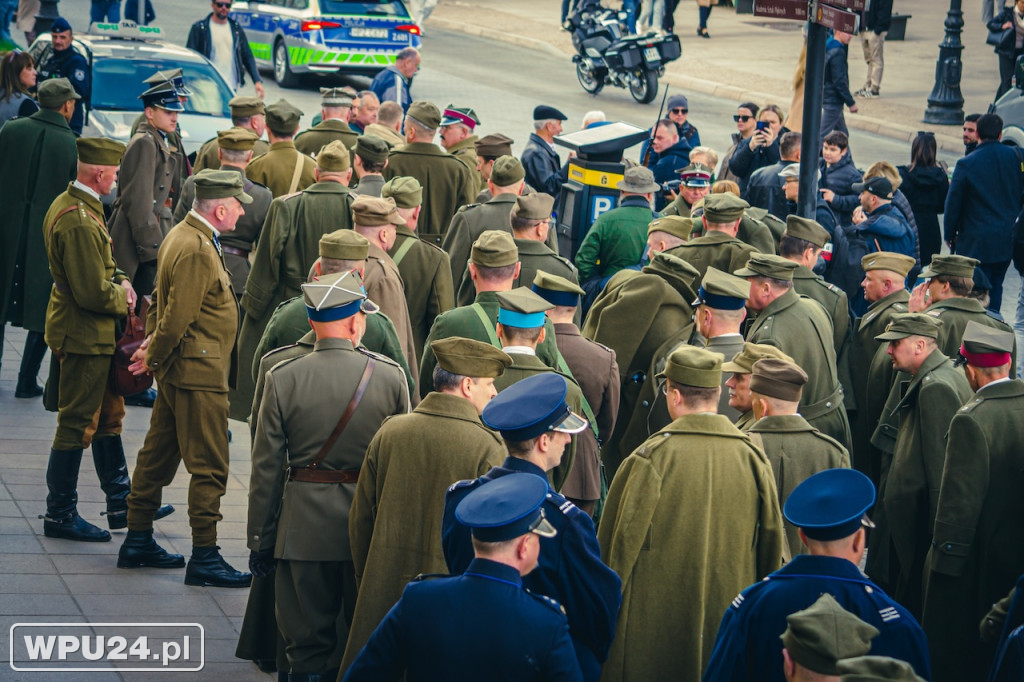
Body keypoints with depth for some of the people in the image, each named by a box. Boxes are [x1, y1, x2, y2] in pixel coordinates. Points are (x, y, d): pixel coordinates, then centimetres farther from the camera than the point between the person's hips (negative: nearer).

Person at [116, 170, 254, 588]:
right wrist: (154, 355, -9)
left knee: (158, 456, 16)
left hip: (177, 370, 10)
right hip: (199, 372, -10)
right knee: (209, 467, -6)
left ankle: (138, 541, 24)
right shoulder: (197, 250, -21)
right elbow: (178, 315, -22)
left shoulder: (181, 236, 12)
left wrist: (152, 346, 11)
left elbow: (163, 300, 18)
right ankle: (204, 557, -3)